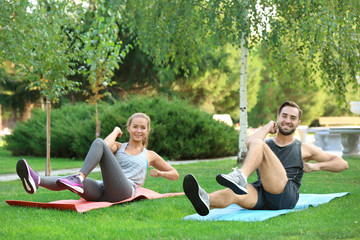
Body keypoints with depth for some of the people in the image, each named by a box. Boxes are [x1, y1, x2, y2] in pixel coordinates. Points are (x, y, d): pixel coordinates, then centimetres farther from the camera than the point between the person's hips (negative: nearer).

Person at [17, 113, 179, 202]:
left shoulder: (149, 156, 28)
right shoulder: (119, 147, 29)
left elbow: (175, 175, 34)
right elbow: (107, 146, 2)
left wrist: (160, 173, 13)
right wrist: (116, 131, 20)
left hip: (124, 192, -3)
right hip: (101, 191, 3)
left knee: (98, 142, -19)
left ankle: (79, 178, -43)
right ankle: (36, 181, -59)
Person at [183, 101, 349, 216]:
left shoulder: (304, 149, 26)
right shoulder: (266, 144, 30)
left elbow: (342, 164, 25)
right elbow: (249, 143, 2)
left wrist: (316, 166, 8)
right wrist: (269, 127, 17)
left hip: (285, 195, -2)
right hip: (260, 196, 3)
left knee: (258, 144, -22)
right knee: (232, 193, -36)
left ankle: (240, 178, -51)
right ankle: (205, 200, -69)